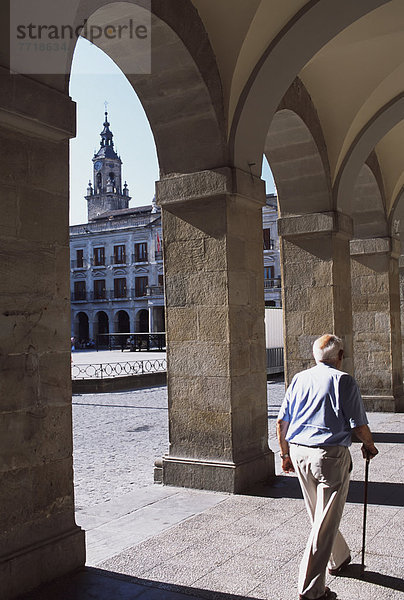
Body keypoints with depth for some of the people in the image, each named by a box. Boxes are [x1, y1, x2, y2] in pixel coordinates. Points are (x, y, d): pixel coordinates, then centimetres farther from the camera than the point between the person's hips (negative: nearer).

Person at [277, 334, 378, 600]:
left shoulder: (299, 379, 8)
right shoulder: (343, 381, -8)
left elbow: (282, 422, 8)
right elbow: (359, 425, -8)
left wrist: (286, 454, 18)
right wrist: (369, 446, 12)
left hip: (298, 453, 6)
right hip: (331, 454, -6)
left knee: (318, 515, 22)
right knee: (326, 521, 1)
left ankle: (339, 559, 44)